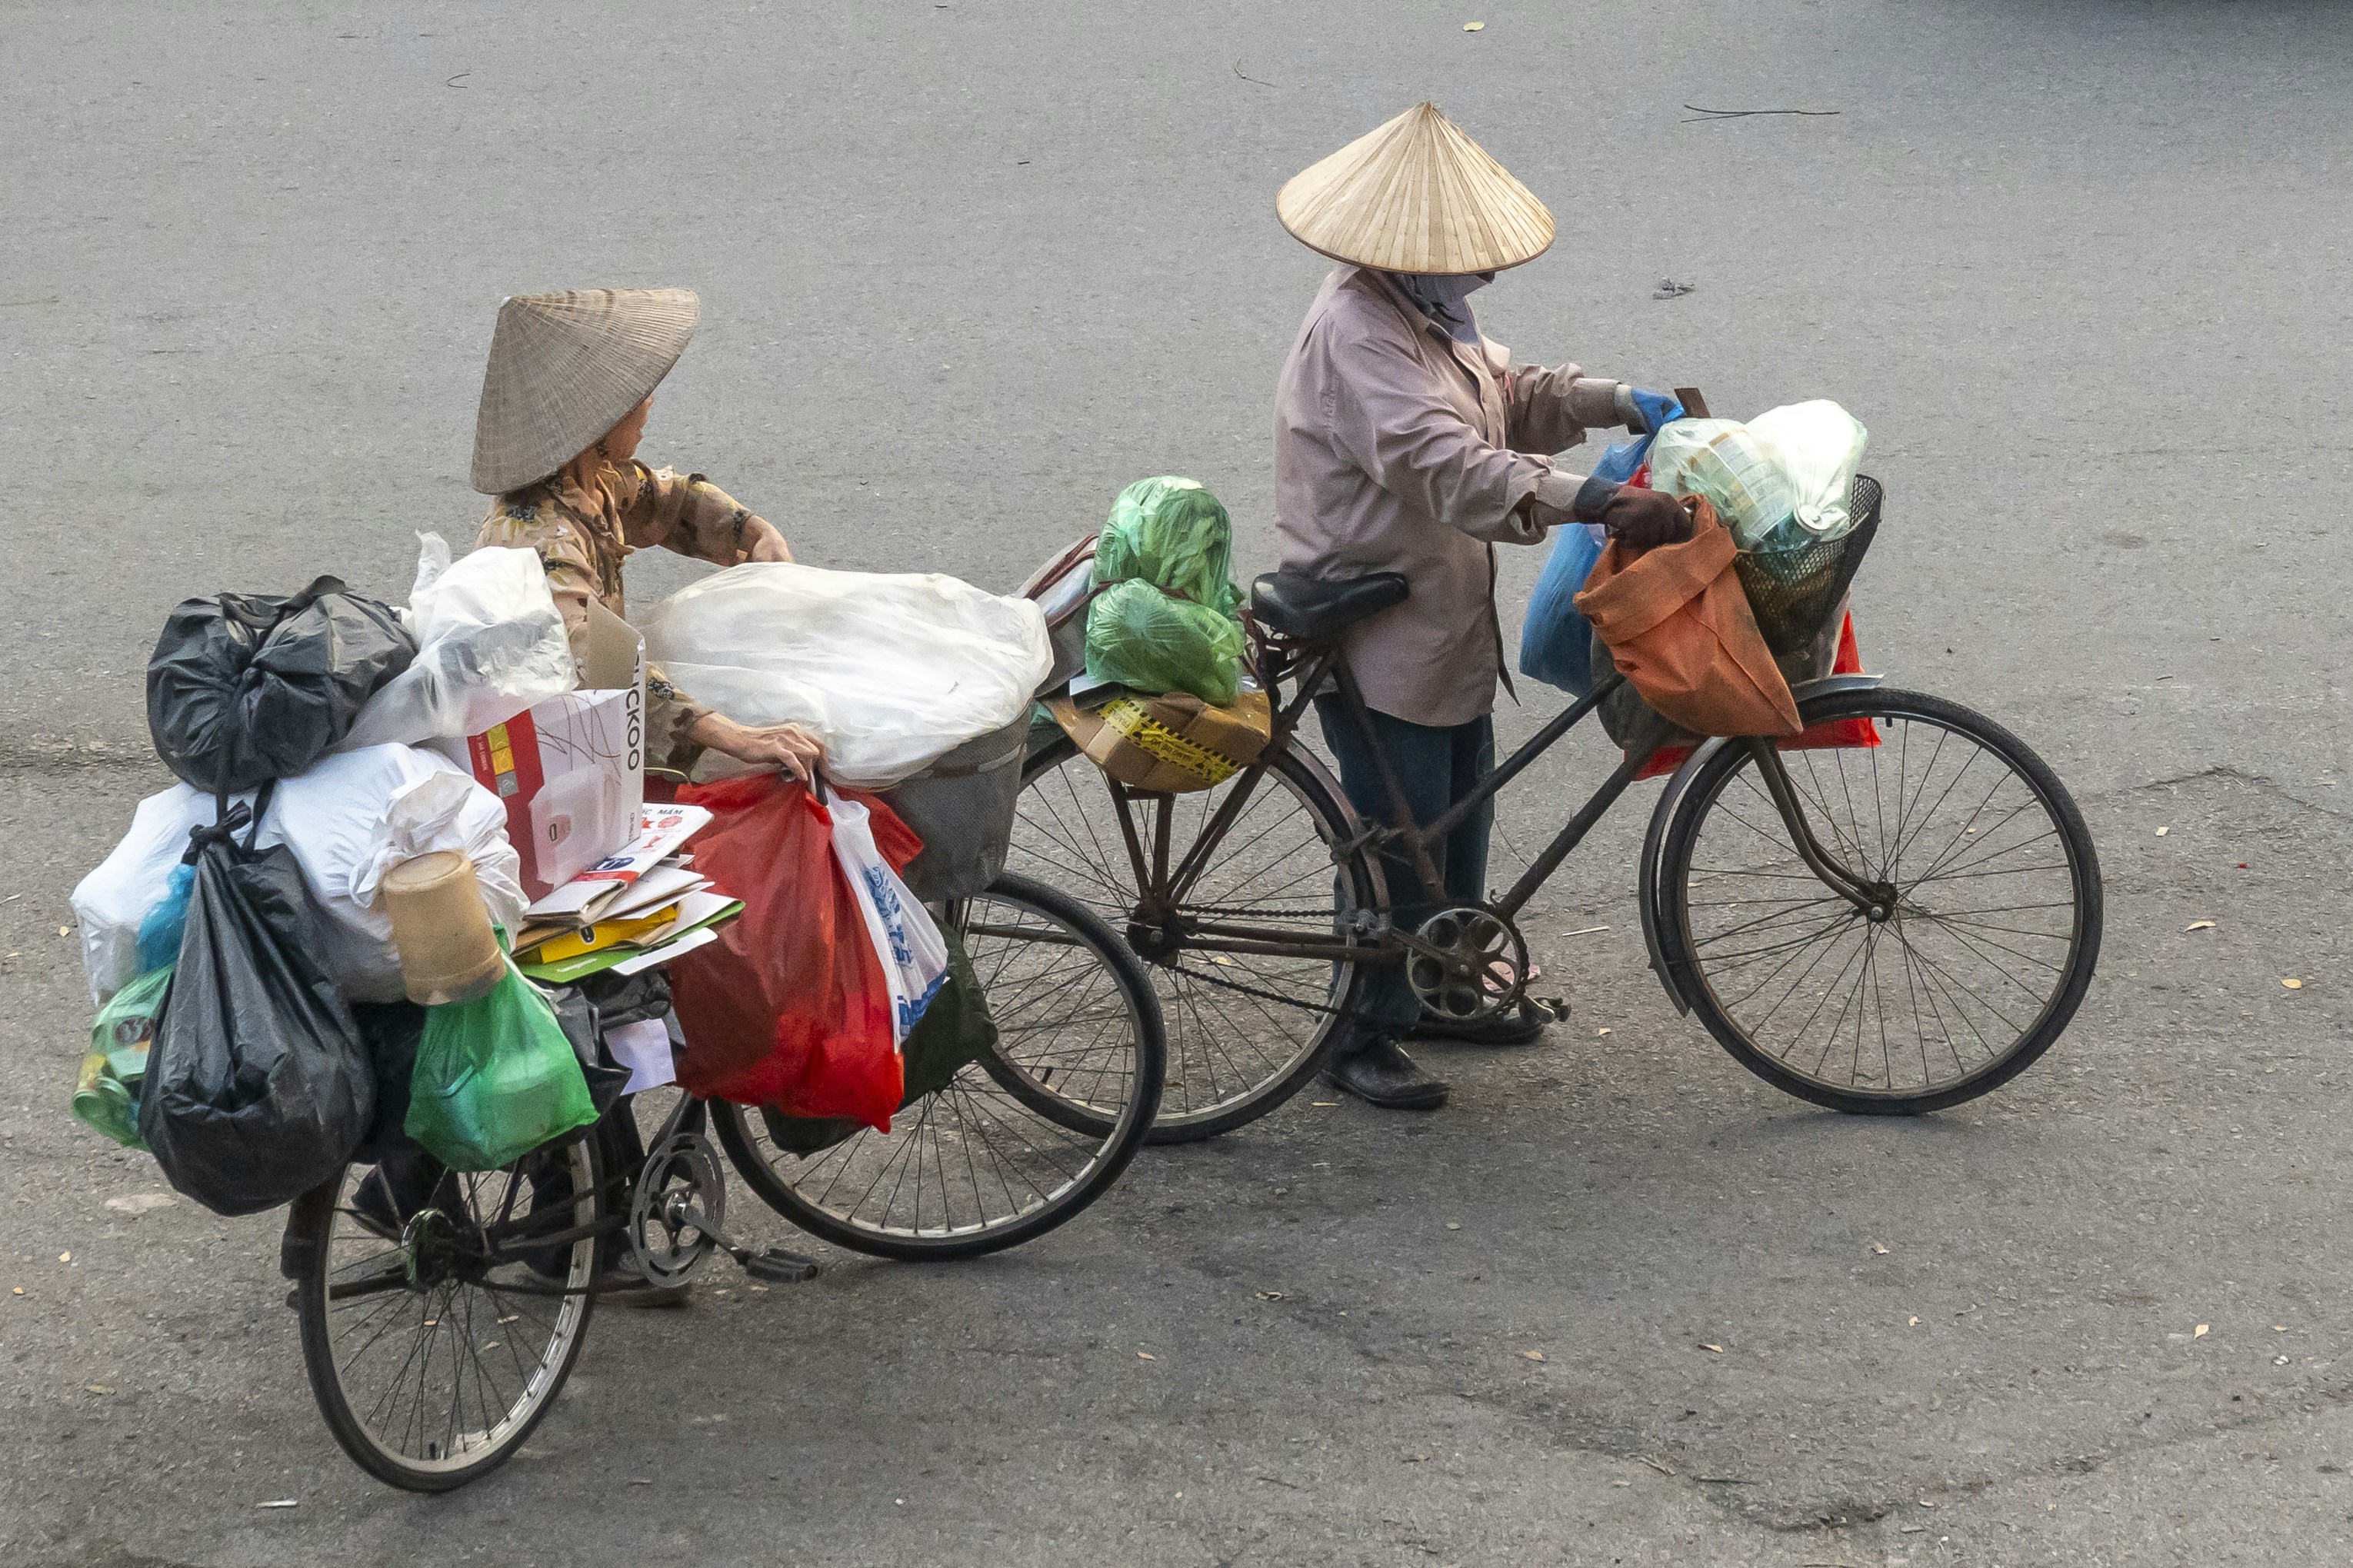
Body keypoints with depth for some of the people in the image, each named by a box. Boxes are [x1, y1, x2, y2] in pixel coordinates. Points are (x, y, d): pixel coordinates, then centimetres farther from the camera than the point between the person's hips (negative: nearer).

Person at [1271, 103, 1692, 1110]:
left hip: (1447, 627, 10)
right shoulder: (1356, 335, -27)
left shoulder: (1429, 311, 7)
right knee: (1398, 837, -1)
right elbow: (1450, 469, -38)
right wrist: (1600, 504, -44)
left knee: (1460, 814, 21)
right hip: (1378, 639, -10)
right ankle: (1362, 1034, 13)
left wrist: (1621, 404, 2)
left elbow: (1508, 396, 20)